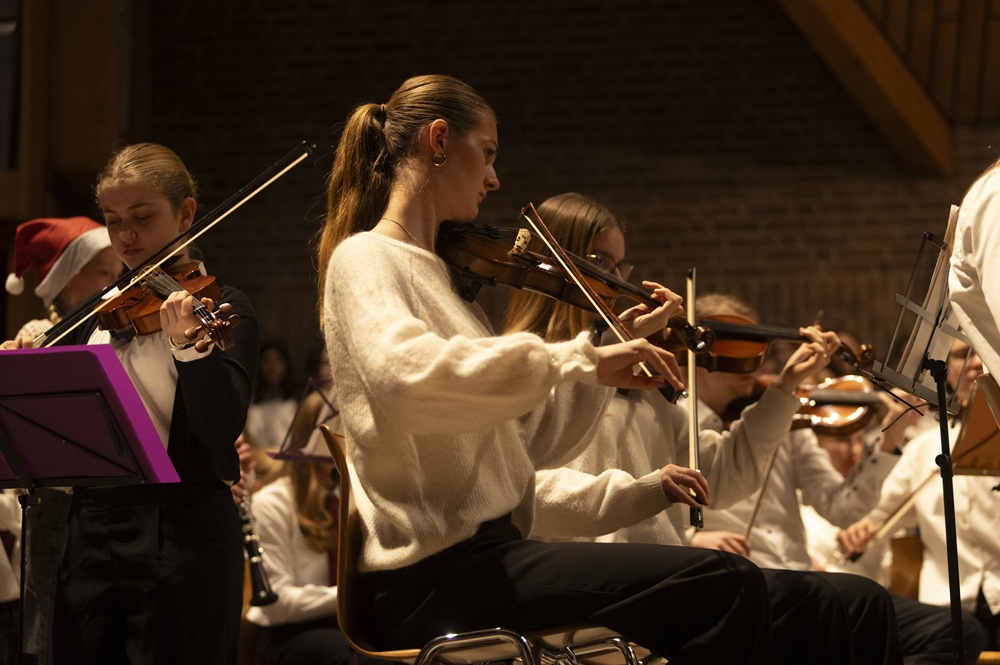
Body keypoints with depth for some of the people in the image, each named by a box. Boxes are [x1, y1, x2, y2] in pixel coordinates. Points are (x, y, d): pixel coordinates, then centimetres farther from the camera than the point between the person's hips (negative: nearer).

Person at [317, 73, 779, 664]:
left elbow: (532, 437, 19)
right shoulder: (364, 260, -5)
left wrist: (616, 347, 15)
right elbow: (406, 375, -29)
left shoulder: (441, 276, 21)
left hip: (484, 554, 9)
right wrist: (581, 358, -28)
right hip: (431, 575, -9)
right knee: (728, 586, -20)